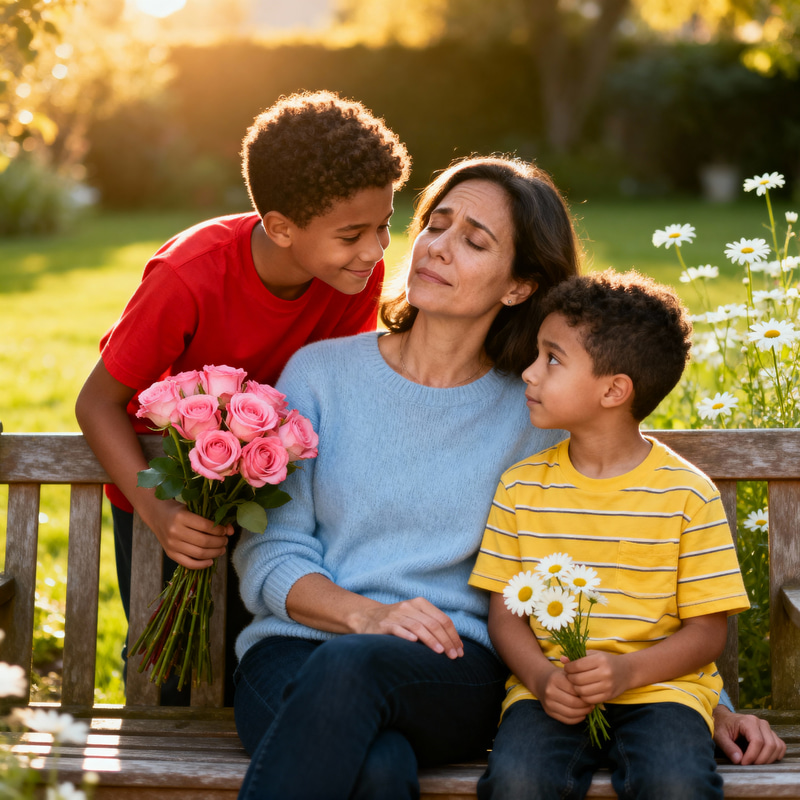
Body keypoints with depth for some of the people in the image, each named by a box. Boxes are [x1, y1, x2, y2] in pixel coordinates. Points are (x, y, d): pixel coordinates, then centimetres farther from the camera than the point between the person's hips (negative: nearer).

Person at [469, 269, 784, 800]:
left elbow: (708, 631, 0)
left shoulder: (687, 494, -2)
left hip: (659, 684, -1)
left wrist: (629, 670, -17)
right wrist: (541, 677, -12)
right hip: (547, 687, 2)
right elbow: (505, 612, 8)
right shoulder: (522, 487, 8)